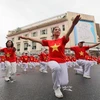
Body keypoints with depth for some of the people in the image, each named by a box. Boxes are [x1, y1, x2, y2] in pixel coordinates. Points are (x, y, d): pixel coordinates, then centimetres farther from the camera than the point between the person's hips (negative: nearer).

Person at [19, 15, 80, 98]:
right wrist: (27, 38, 11)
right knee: (56, 67, -38)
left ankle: (58, 81, 34)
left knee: (64, 82, -8)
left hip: (62, 62, 1)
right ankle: (56, 88, -9)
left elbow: (68, 34, -20)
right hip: (52, 61, 0)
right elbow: (38, 40, 10)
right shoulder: (49, 42, 7)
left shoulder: (63, 40, 1)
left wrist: (73, 24, -40)